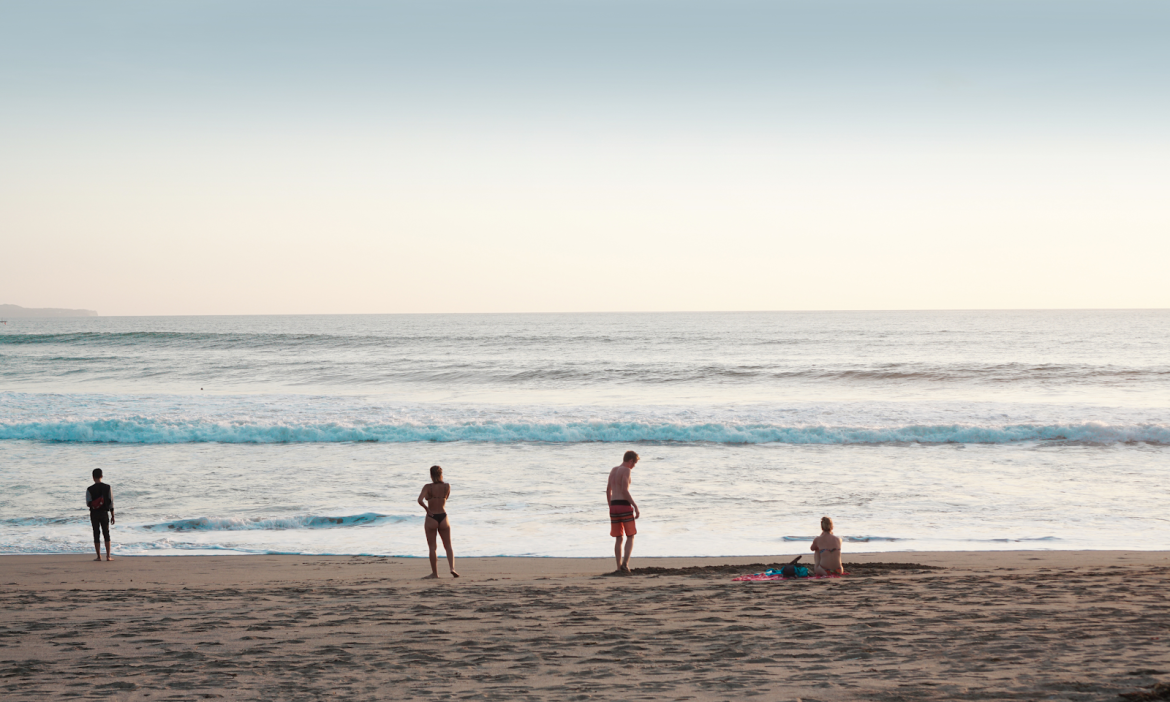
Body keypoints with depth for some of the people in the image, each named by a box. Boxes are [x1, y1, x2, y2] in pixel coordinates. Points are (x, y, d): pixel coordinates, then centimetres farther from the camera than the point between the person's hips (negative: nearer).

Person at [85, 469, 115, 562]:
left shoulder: (89, 490, -8)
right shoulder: (108, 488, -2)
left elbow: (88, 504, -7)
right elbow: (111, 503, -1)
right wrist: (112, 516, 4)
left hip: (94, 513, -1)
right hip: (104, 513, 1)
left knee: (96, 535, 4)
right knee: (106, 534, 7)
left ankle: (99, 556, 3)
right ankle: (108, 556, 3)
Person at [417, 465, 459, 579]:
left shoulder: (428, 487, -10)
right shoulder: (447, 486, -2)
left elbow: (420, 500, -23)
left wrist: (427, 509, -8)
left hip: (431, 518, -2)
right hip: (443, 517, 2)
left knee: (433, 547, 7)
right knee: (448, 546, 12)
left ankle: (434, 573, 10)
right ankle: (452, 568, -6)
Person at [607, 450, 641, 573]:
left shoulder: (613, 470, 16)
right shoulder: (626, 470, -8)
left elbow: (608, 491, 20)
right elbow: (625, 490, -17)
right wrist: (636, 507, -15)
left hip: (614, 507, 7)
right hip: (624, 506, -7)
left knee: (618, 538, 11)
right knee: (630, 536, 3)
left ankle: (619, 567, 8)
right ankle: (625, 563, -12)